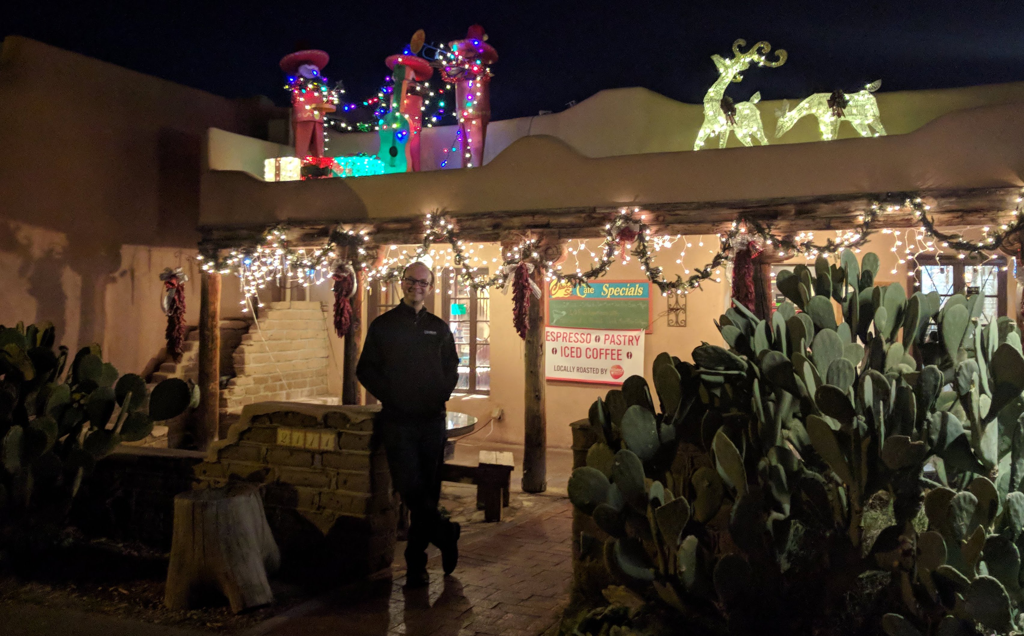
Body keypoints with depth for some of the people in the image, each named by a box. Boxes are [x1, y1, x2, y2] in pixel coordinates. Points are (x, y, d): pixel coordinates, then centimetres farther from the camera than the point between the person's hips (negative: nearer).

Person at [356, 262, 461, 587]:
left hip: (432, 420, 2)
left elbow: (451, 369, 17)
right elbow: (365, 370, 5)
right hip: (397, 421, -2)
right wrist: (390, 396, -7)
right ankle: (446, 534, 6)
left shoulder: (439, 328, 13)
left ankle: (416, 563, 15)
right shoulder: (382, 325, 7)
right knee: (410, 485, -15)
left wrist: (440, 397, 0)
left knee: (428, 490, 4)